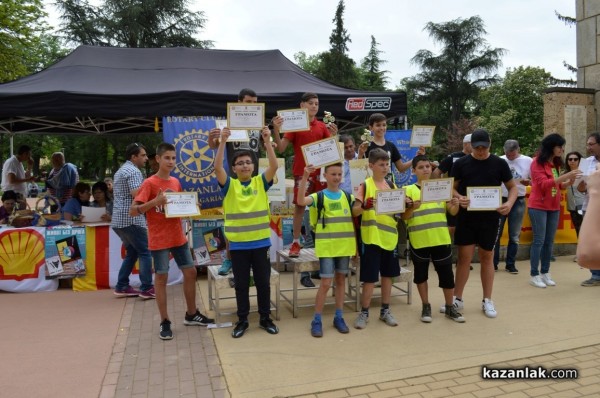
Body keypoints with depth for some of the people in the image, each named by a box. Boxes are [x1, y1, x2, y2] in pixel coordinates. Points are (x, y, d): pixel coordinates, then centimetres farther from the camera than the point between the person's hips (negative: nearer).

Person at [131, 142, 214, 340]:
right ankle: (165, 322, 14)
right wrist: (155, 201, -29)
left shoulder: (176, 182, 8)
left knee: (190, 272, 10)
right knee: (161, 277, 2)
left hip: (178, 237, 7)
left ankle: (191, 314, 26)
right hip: (159, 240, -6)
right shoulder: (149, 183, -11)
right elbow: (132, 211, -16)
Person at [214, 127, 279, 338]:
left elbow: (274, 165, -11)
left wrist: (267, 141, -18)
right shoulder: (230, 185, 0)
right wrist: (223, 141, -21)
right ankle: (242, 320, 24)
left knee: (263, 281, 10)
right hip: (238, 244, 0)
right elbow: (217, 167, -15)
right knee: (241, 284, 10)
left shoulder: (261, 182, 3)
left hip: (261, 242, 1)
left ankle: (265, 317, 26)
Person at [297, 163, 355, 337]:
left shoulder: (349, 197, 8)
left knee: (341, 280, 11)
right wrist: (305, 177, -30)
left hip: (345, 246, 4)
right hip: (326, 247, -4)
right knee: (326, 283, -4)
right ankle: (317, 321, 8)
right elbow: (301, 201, -23)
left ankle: (339, 318, 23)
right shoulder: (319, 196, -4)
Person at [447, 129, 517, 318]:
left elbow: (513, 187, 7)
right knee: (464, 257, 2)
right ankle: (457, 299, 14)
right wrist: (459, 198, -19)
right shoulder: (461, 163, 0)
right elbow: (452, 187, 3)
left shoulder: (499, 164, 1)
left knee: (487, 257, 9)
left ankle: (487, 300, 20)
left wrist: (509, 203, -13)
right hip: (466, 217, 0)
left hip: (490, 217, 0)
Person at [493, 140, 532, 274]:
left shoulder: (528, 161, -1)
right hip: (500, 200, 0)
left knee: (514, 235, 7)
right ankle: (493, 262, 13)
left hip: (518, 201, 0)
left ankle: (511, 264, 17)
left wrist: (528, 182, -18)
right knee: (496, 233, 3)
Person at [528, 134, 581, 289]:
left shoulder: (556, 163, 10)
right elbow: (544, 184, -18)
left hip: (554, 208, 7)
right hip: (538, 207, -7)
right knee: (539, 241, -5)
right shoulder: (537, 162, -9)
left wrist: (569, 182, -4)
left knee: (549, 241, 8)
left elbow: (556, 185, 15)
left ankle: (545, 273, 16)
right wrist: (566, 176, -22)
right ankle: (534, 275, 1)